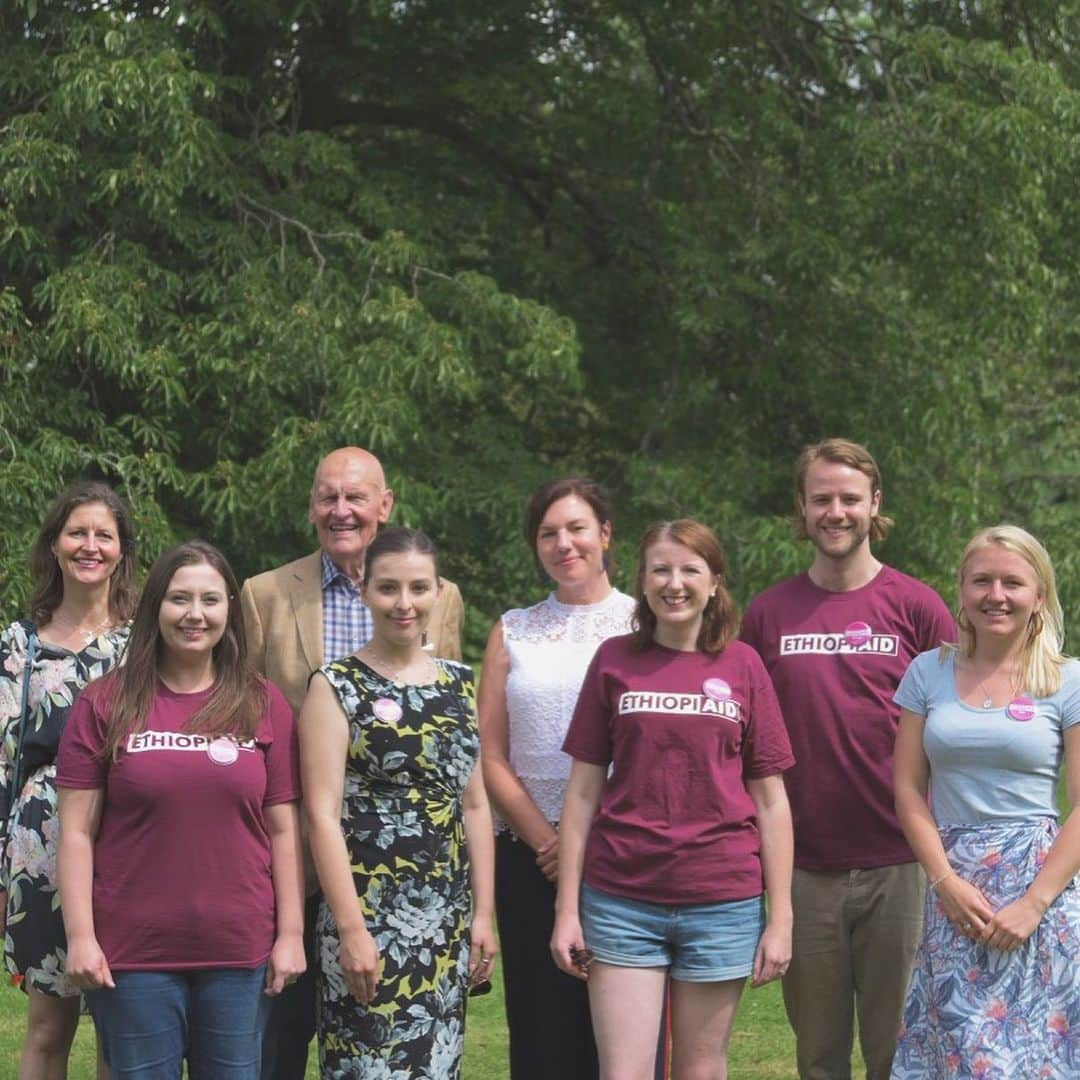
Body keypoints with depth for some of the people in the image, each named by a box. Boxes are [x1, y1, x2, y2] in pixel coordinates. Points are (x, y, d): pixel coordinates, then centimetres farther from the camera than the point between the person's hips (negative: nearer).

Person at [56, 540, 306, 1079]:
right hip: (132, 955, -1)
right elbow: (77, 832, -1)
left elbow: (283, 829, 7)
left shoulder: (264, 705, 7)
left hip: (240, 955, 2)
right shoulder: (105, 705, 1)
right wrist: (80, 935, -7)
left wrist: (290, 934, 2)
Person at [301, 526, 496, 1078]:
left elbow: (475, 805, 15)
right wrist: (351, 929, -15)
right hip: (368, 912, -5)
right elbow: (322, 814, -9)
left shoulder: (461, 684, 12)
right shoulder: (337, 687, -4)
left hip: (448, 921, 5)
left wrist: (483, 913, 9)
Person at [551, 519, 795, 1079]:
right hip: (623, 901, 0)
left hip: (722, 904, 0)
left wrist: (780, 915, 0)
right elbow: (583, 791, 5)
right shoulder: (615, 660, 4)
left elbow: (770, 801, 5)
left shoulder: (741, 666, 3)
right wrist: (567, 907, 1)